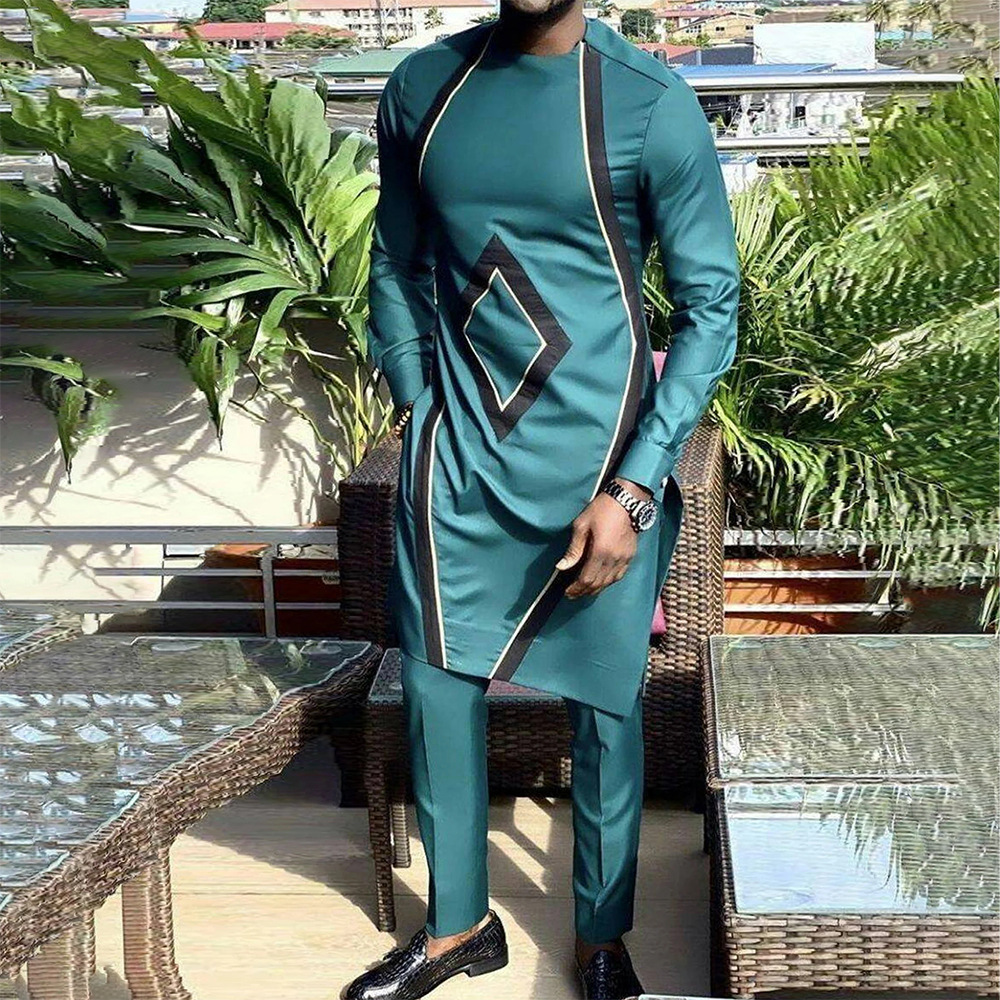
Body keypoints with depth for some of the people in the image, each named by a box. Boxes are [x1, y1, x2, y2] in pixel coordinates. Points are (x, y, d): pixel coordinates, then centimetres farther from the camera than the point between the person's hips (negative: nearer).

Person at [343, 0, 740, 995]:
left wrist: (632, 488, -13)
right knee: (435, 685, 9)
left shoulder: (650, 103, -9)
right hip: (458, 448, 4)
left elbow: (711, 308, -8)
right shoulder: (421, 86, 3)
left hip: (599, 456, -3)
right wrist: (415, 408, 5)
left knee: (603, 704, 8)